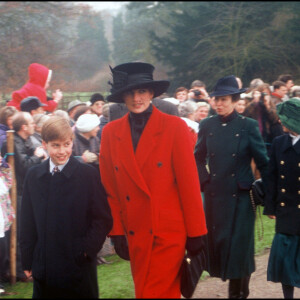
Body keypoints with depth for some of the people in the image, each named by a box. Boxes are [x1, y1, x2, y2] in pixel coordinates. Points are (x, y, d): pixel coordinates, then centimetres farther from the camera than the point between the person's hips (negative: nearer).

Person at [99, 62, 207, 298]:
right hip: (135, 234, 3)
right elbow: (110, 188, 7)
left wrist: (196, 232, -5)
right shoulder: (111, 132, 3)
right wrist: (117, 231, 3)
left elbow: (189, 183, -6)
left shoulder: (175, 127, -6)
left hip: (169, 233, -3)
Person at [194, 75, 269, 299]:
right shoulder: (207, 125, 4)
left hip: (240, 196, -3)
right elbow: (199, 157, 15)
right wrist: (204, 179, 2)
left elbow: (262, 161, -1)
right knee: (217, 241, 6)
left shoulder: (248, 126, -5)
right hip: (214, 194, 3)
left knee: (239, 244, -1)